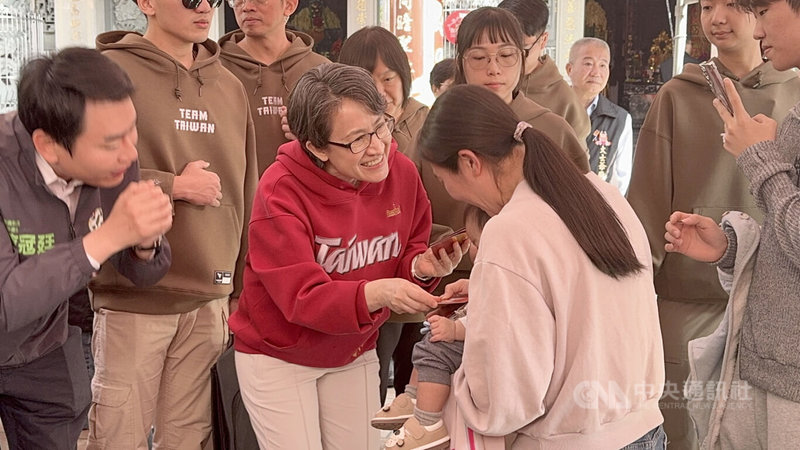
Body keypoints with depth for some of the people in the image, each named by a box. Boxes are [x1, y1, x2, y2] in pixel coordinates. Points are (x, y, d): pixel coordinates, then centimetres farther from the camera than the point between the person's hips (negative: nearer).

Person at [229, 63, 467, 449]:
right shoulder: (281, 191, -25)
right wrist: (377, 293, -45)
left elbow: (409, 250, 3)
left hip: (354, 353, 4)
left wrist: (421, 265, -22)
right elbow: (302, 297, -29)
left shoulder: (401, 172, -11)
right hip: (278, 356, -4)